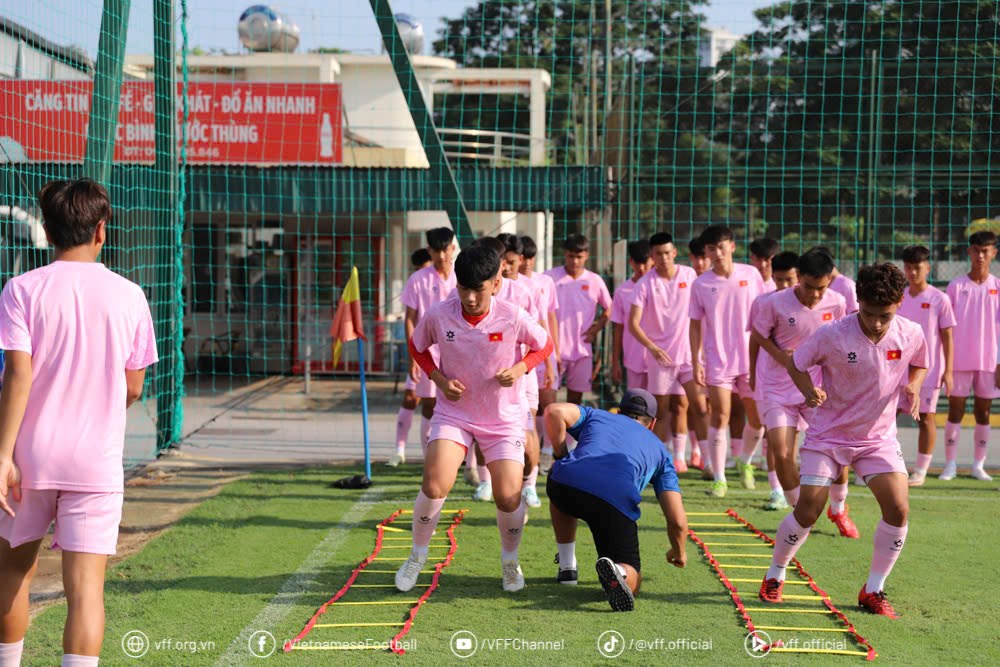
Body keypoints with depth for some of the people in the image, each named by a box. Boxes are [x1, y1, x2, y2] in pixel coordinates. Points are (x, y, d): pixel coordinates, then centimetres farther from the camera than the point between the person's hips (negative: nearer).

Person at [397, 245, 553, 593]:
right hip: (454, 413, 0)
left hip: (503, 417, 0)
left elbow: (544, 346, 2)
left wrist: (521, 367, -17)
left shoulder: (513, 316, -17)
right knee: (434, 486, -19)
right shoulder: (438, 315, -13)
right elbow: (417, 347, 7)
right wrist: (439, 378, -9)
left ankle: (510, 561, 22)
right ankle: (417, 556, 8)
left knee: (508, 498, -9)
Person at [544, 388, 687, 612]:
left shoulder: (596, 415, 33)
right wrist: (679, 552, 44)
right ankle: (617, 572, -23)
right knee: (631, 580, 12)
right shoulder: (659, 450, 33)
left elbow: (555, 411, 10)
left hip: (568, 481, 1)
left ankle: (566, 566, 33)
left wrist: (562, 457, 23)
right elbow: (677, 520, 24)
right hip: (617, 503, -1)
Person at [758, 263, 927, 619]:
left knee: (898, 509, -14)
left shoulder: (911, 334, -10)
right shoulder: (832, 335, -20)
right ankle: (774, 577, 20)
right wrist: (810, 390, -24)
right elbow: (795, 364, -5)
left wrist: (913, 387, -9)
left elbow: (920, 364, 12)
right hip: (828, 435, -2)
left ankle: (873, 590, 4)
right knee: (807, 512, -5)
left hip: (880, 436, 3)